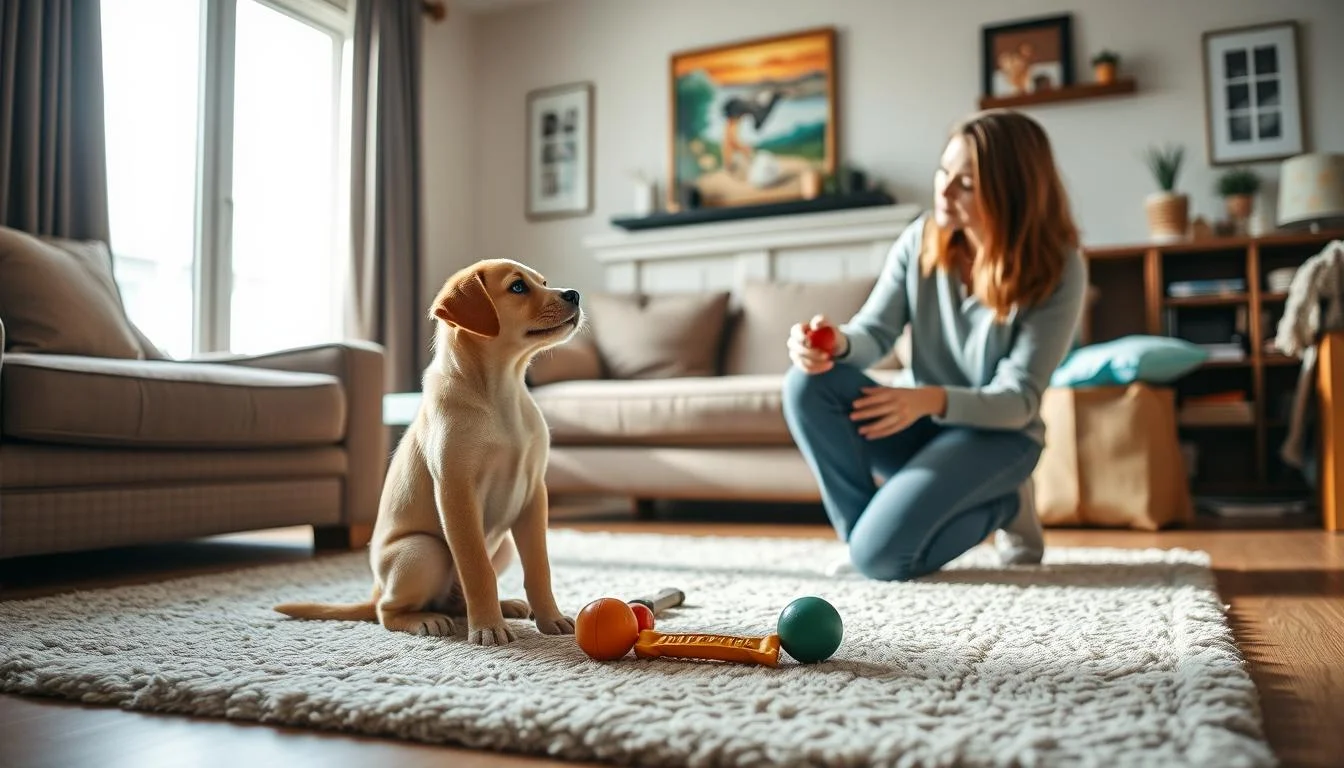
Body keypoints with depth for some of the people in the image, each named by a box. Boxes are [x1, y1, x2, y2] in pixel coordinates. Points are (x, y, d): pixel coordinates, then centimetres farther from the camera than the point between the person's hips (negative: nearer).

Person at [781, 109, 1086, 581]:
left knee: (881, 557, -24)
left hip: (996, 435, -4)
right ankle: (865, 528, -10)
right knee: (809, 382, -25)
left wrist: (933, 400, -38)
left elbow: (1018, 400, -20)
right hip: (916, 421, 4)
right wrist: (838, 343, -35)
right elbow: (874, 332, -10)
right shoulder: (920, 240, -6)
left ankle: (1002, 506, 4)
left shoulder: (1058, 270, -17)